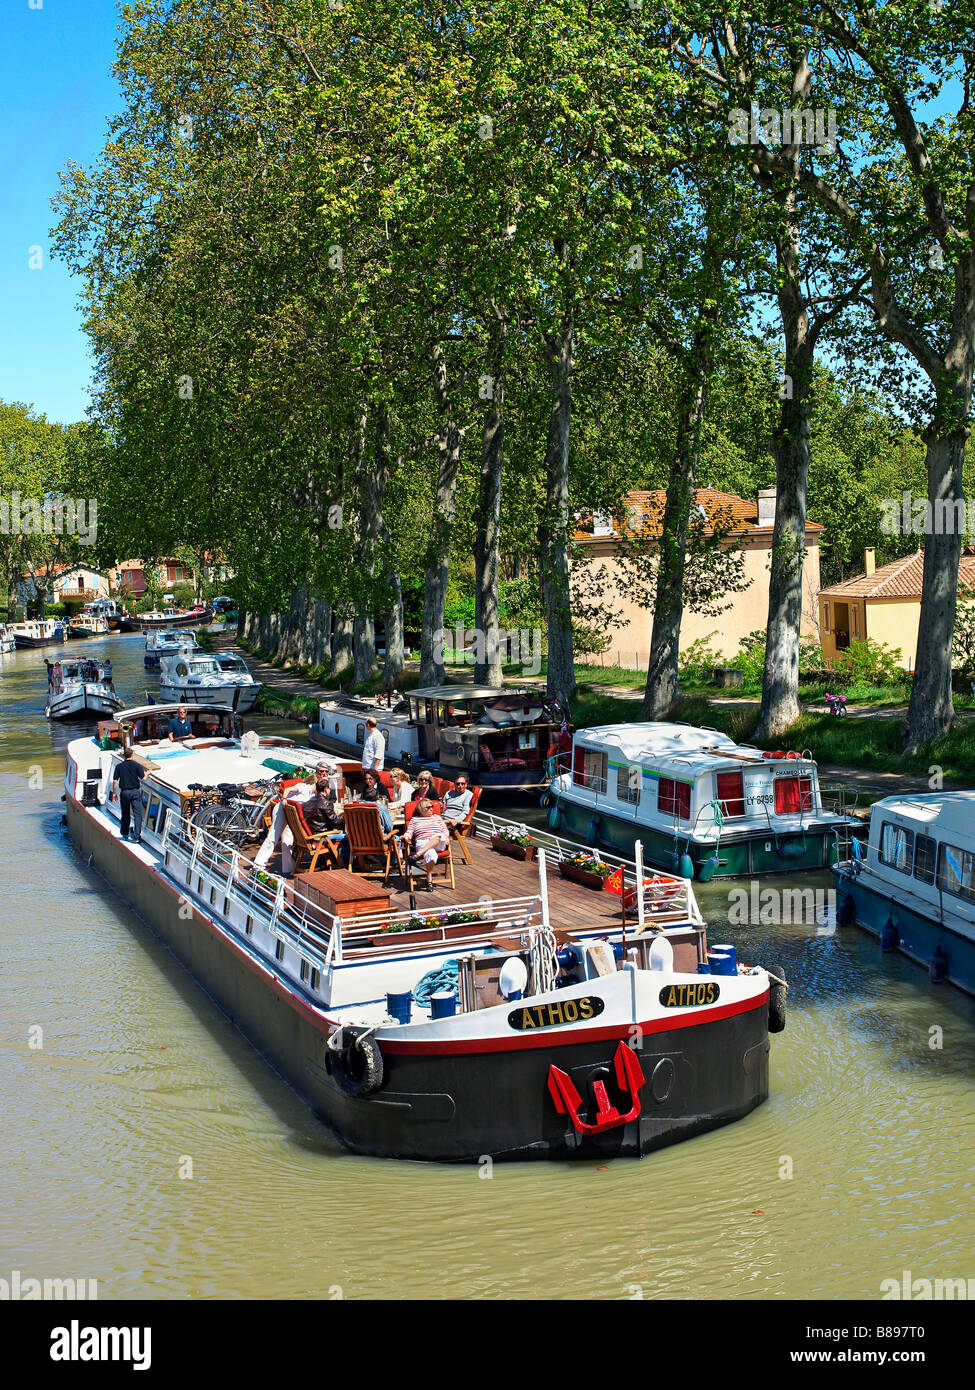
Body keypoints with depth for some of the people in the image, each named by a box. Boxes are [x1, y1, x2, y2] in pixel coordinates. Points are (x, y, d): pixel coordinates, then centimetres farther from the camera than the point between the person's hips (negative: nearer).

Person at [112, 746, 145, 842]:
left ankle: (125, 834, 28)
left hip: (124, 792, 3)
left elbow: (115, 781, -2)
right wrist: (146, 772, 16)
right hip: (135, 791, -3)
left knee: (125, 814, 17)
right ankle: (137, 836, -10)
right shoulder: (136, 765, -7)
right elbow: (143, 778, -5)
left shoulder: (119, 766, 0)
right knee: (138, 814, -2)